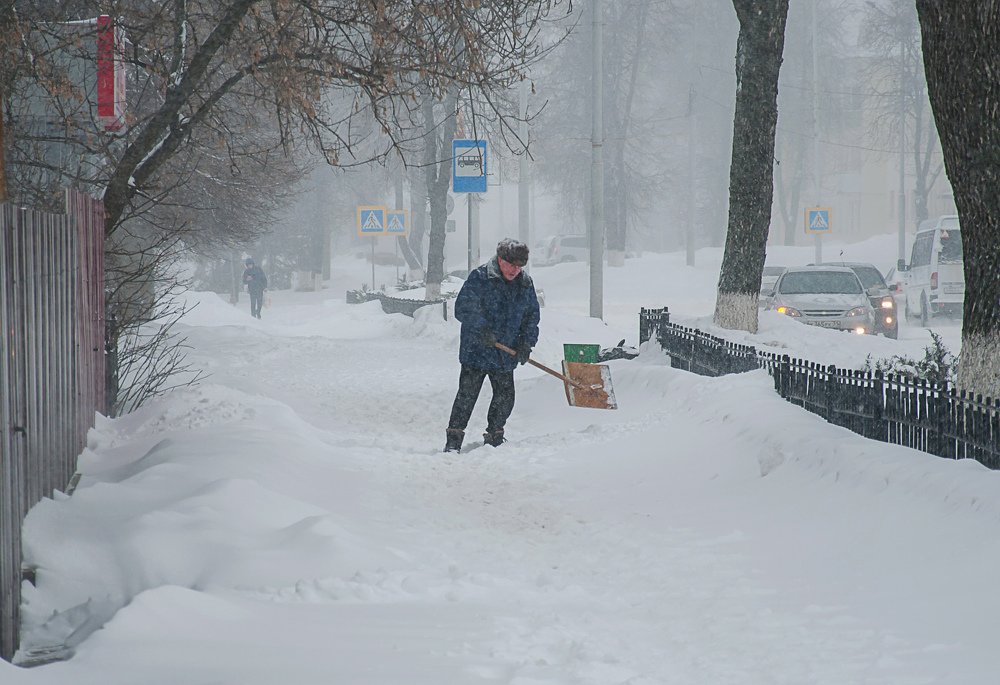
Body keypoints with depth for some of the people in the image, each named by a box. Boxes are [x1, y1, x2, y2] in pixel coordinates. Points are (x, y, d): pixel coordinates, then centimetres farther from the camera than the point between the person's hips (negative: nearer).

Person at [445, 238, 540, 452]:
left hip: (506, 354, 5)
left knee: (505, 396, 8)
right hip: (476, 350, -5)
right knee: (467, 395, -7)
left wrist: (527, 342, 0)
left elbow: (532, 316, 14)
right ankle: (453, 441, -3)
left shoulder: (525, 284, 6)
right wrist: (482, 329, -28)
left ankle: (494, 438, 26)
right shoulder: (479, 278, -11)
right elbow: (463, 308, -16)